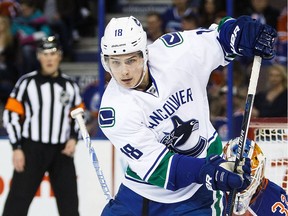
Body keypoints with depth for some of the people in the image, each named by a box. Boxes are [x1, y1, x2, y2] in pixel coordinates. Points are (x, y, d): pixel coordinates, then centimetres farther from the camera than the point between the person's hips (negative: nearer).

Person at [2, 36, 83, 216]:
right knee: (19, 197, -6)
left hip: (62, 152, 3)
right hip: (32, 149, -3)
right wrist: (17, 148, -9)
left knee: (69, 200, 7)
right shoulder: (27, 82, -5)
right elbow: (11, 115, -5)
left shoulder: (70, 85, 6)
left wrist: (73, 138, -1)